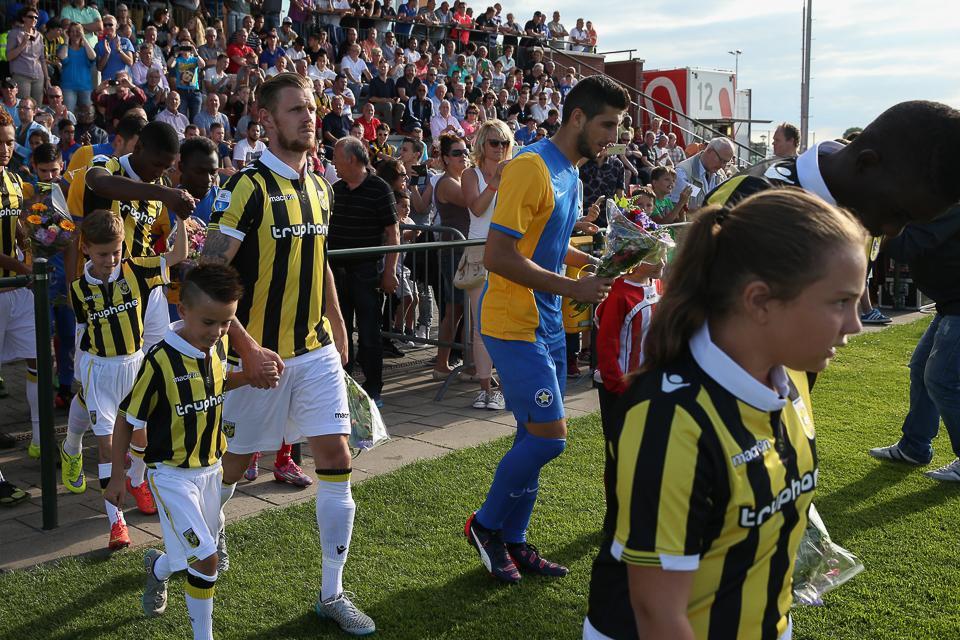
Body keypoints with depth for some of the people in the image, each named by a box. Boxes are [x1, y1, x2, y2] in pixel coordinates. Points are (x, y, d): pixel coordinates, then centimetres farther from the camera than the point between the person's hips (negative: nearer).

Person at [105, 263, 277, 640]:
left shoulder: (219, 346, -7)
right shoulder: (160, 361, -24)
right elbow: (126, 421, -13)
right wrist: (117, 478, -6)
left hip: (210, 468, 6)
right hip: (172, 474, -6)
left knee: (198, 555, 18)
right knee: (206, 559, -14)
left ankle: (158, 567, 52)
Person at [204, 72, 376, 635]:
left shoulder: (319, 187, 8)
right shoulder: (247, 187, -14)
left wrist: (337, 327, 18)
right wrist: (247, 349, -22)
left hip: (317, 351, 5)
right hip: (262, 355, -5)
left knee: (337, 460, -1)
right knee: (236, 459, 12)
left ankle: (332, 593, 11)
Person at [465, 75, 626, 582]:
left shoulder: (571, 173, 13)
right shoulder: (530, 167, -17)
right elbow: (497, 256, -23)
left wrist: (598, 264, 9)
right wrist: (572, 287, -22)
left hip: (548, 325, 9)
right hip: (515, 325, -9)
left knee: (535, 438, 12)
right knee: (548, 437, -8)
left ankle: (513, 541, 25)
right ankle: (486, 525, 13)